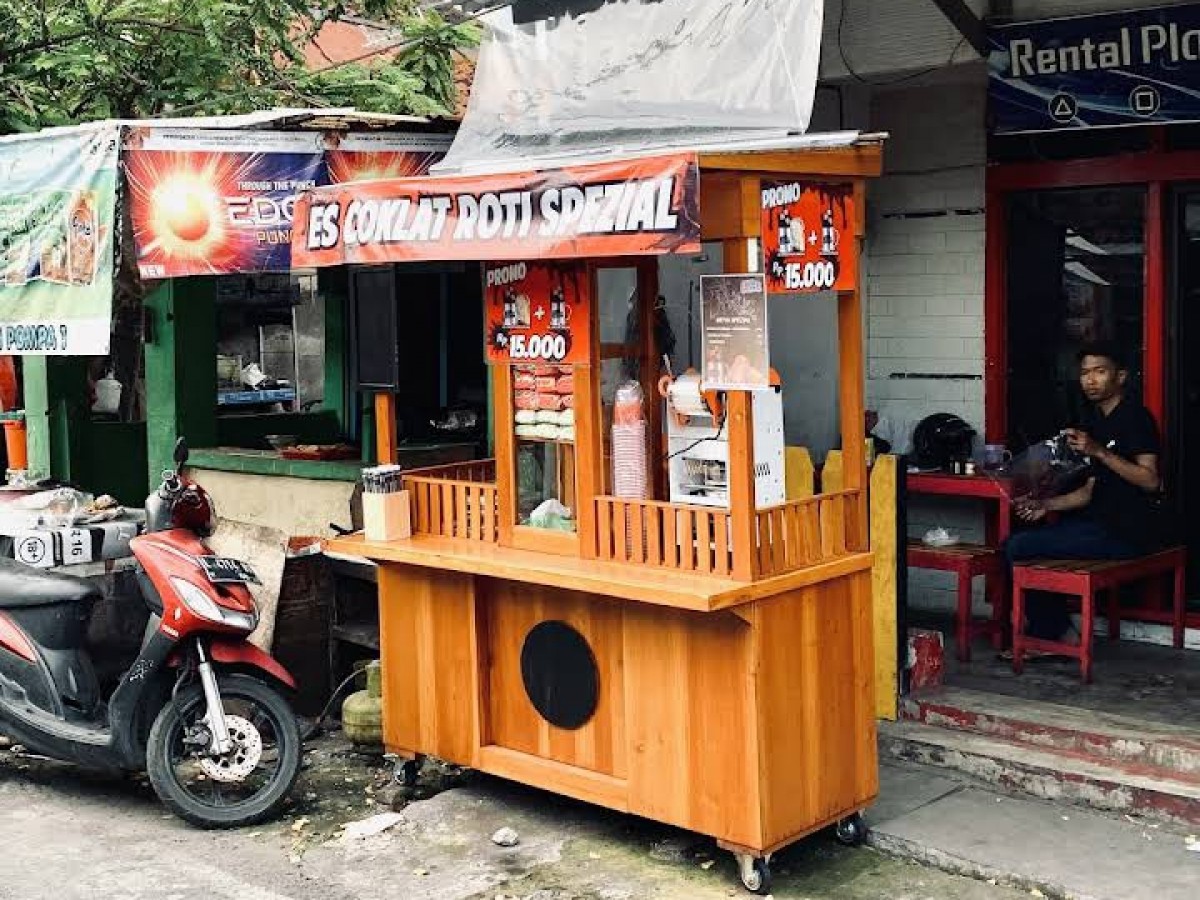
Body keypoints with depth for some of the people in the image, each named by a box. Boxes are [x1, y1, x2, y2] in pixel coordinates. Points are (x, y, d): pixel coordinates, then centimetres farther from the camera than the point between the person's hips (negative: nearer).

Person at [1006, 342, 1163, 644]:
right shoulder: (1095, 421, 17)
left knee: (1018, 548, -15)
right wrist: (1047, 505, 4)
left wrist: (1099, 452, -27)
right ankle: (1047, 633, 19)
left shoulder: (1134, 416, -10)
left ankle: (1055, 636, 2)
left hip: (1127, 532, -10)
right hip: (1103, 522, 10)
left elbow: (1150, 480, -21)